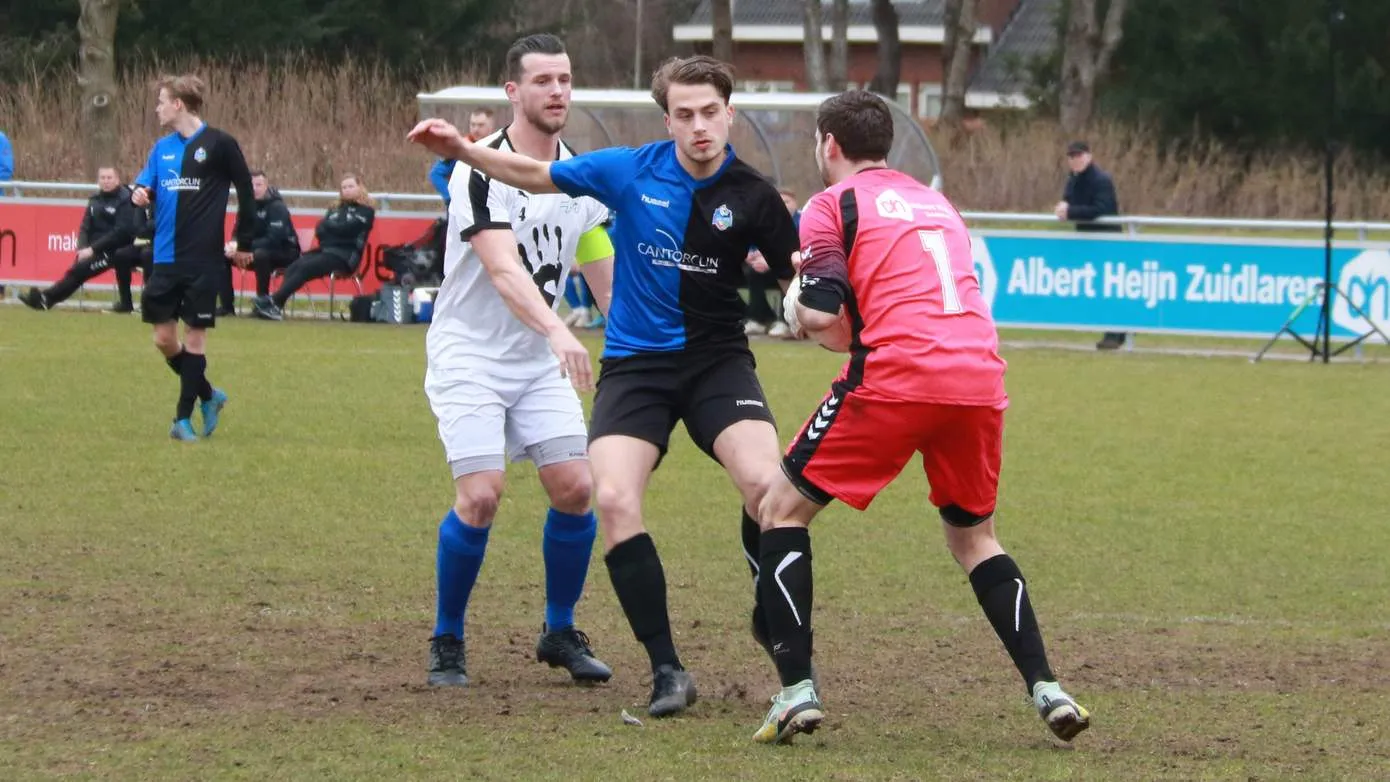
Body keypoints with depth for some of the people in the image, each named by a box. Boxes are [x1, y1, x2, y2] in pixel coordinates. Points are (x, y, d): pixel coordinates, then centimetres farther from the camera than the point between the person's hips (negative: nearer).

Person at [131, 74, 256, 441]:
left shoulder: (219, 144, -6)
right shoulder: (162, 147, 10)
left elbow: (246, 191, -2)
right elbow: (147, 184, 12)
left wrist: (244, 243, -1)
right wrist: (140, 194, -13)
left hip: (203, 260, -6)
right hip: (166, 258, 6)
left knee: (195, 335, -1)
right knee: (164, 337, 4)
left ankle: (184, 417, 4)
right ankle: (208, 396, 24)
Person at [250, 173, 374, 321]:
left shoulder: (366, 211, 5)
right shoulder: (335, 209, 25)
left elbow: (346, 230, -10)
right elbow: (320, 231, 10)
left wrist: (329, 226, 6)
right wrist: (335, 230, -9)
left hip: (344, 256, -6)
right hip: (324, 250, 6)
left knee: (305, 268, -29)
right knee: (294, 267, -23)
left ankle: (274, 302, -37)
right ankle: (275, 307, -41)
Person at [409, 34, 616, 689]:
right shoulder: (482, 170, -18)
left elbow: (604, 268, 13)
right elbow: (502, 267, -31)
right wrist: (557, 330, -44)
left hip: (540, 362, 6)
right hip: (468, 357, -6)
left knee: (575, 487, -6)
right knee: (480, 495, -17)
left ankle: (560, 633, 14)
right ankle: (447, 642, 3)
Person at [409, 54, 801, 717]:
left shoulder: (751, 196, -5)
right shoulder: (632, 170, -2)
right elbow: (535, 175, 11)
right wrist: (461, 150, 1)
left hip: (716, 360, -1)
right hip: (636, 363, 1)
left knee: (765, 485, -25)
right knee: (614, 500, -19)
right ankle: (666, 671, -11)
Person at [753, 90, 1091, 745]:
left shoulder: (832, 205, 8)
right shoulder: (936, 202, 27)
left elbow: (821, 314, -3)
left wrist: (797, 308, 18)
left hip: (897, 376, -6)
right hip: (980, 375, 6)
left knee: (782, 509, 9)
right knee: (974, 537, 25)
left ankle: (796, 691, -3)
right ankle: (1045, 688, 9)